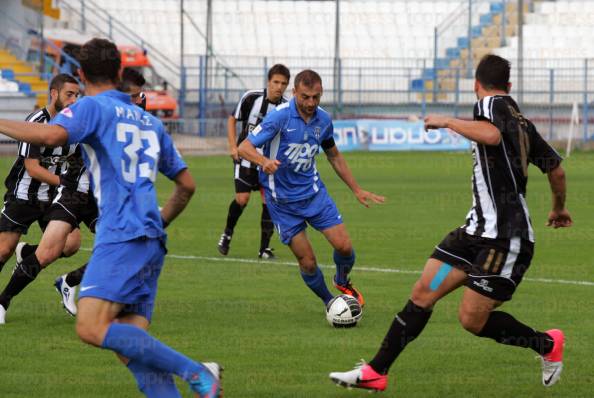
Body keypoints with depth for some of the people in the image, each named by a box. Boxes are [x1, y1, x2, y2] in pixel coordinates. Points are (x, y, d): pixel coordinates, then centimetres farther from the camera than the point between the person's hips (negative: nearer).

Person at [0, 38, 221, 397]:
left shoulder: (93, 106, 2)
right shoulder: (150, 122, 25)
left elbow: (51, 135, -19)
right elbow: (187, 185, 28)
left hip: (121, 236, -8)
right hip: (151, 240, 8)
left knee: (91, 328, -19)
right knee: (132, 346, 3)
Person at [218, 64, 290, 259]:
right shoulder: (251, 97, -13)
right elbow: (232, 120, 1)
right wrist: (233, 146, -8)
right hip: (246, 156, -2)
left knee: (268, 200, -8)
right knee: (242, 199, -9)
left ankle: (264, 248, 0)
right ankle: (227, 234, 18)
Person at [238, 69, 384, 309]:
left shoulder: (323, 119, -1)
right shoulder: (280, 117, -19)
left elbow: (334, 156, 16)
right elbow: (245, 148, -20)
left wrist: (357, 190, 18)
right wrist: (264, 161, -41)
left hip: (313, 192, 4)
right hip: (283, 199, -4)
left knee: (344, 246, -7)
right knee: (307, 262, -4)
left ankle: (342, 282, 25)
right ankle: (330, 303, 21)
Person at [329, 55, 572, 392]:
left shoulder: (493, 103, -10)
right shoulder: (522, 121, 14)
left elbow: (491, 135, -34)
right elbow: (556, 168, 21)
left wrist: (448, 121, -18)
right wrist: (559, 208, 39)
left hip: (506, 238, -9)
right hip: (478, 229, 9)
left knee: (472, 319, -4)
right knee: (423, 294, 3)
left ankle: (547, 344, 18)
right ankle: (376, 372, 4)